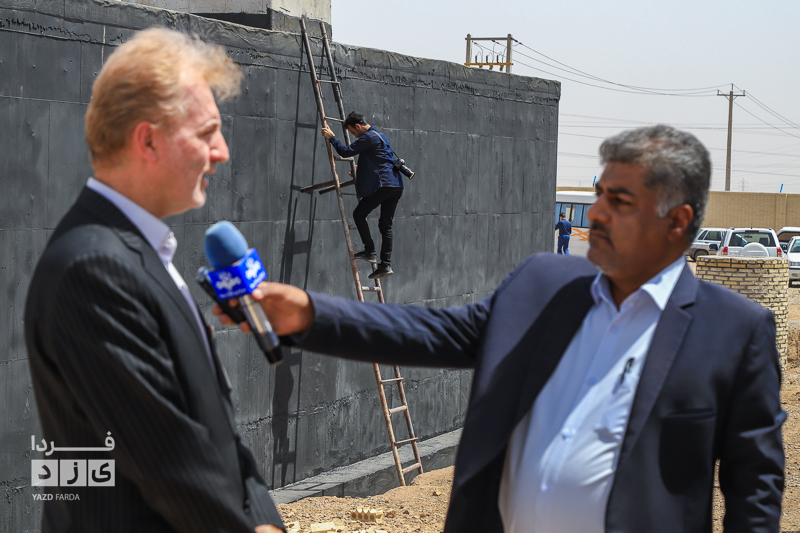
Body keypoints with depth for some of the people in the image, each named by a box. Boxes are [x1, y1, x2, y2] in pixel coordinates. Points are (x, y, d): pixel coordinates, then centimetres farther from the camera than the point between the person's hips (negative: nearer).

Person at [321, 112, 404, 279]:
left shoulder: (368, 137, -8)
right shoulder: (379, 135, 24)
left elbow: (346, 152, -10)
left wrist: (331, 137, 1)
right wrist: (361, 168, 40)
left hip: (382, 185, -9)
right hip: (396, 185, 9)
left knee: (359, 214, 2)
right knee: (385, 224, 8)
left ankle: (370, 251, -2)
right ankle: (386, 264, 3)